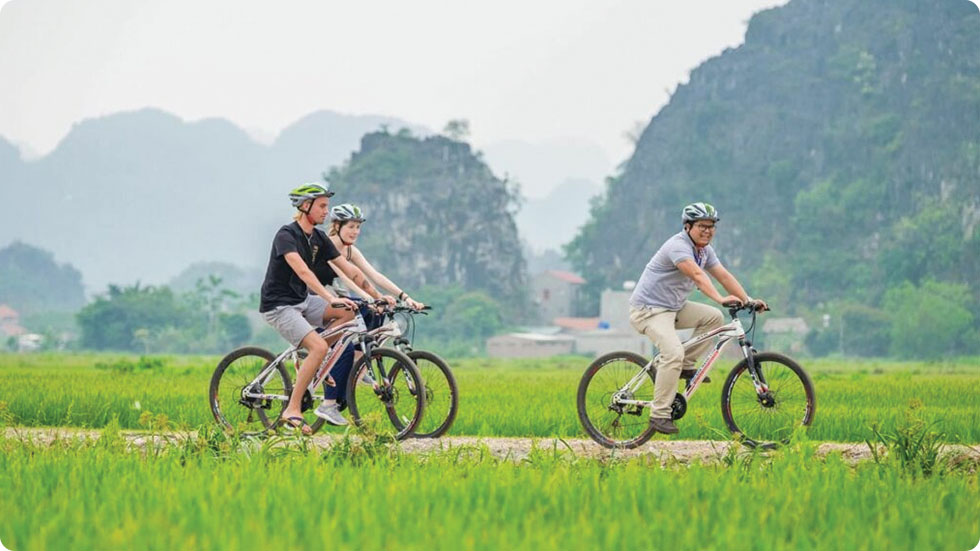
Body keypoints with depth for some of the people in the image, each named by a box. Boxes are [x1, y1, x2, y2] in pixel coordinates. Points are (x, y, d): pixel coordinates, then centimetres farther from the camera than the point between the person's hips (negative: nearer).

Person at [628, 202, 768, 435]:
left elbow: (723, 275, 3)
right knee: (673, 353, -27)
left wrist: (748, 300, -8)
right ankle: (659, 415, -21)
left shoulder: (705, 250, 7)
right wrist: (720, 299, -50)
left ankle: (685, 365, 7)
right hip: (649, 309, -9)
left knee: (714, 317, -1)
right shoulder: (678, 246, -22)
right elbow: (697, 275, -37)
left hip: (673, 307, 9)